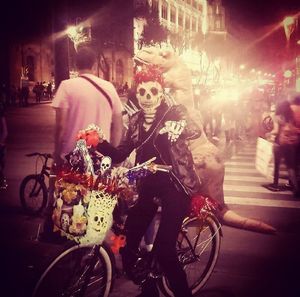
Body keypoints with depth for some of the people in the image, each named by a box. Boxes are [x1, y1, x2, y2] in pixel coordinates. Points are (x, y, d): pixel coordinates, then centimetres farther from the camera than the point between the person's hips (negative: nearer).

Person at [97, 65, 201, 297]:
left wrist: (178, 127, -41)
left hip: (176, 186, -5)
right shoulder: (136, 120, 8)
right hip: (148, 186, 6)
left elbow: (196, 130, -23)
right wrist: (99, 143, -12)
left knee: (163, 250, -14)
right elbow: (120, 154, 5)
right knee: (126, 243, 2)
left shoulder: (174, 113, -6)